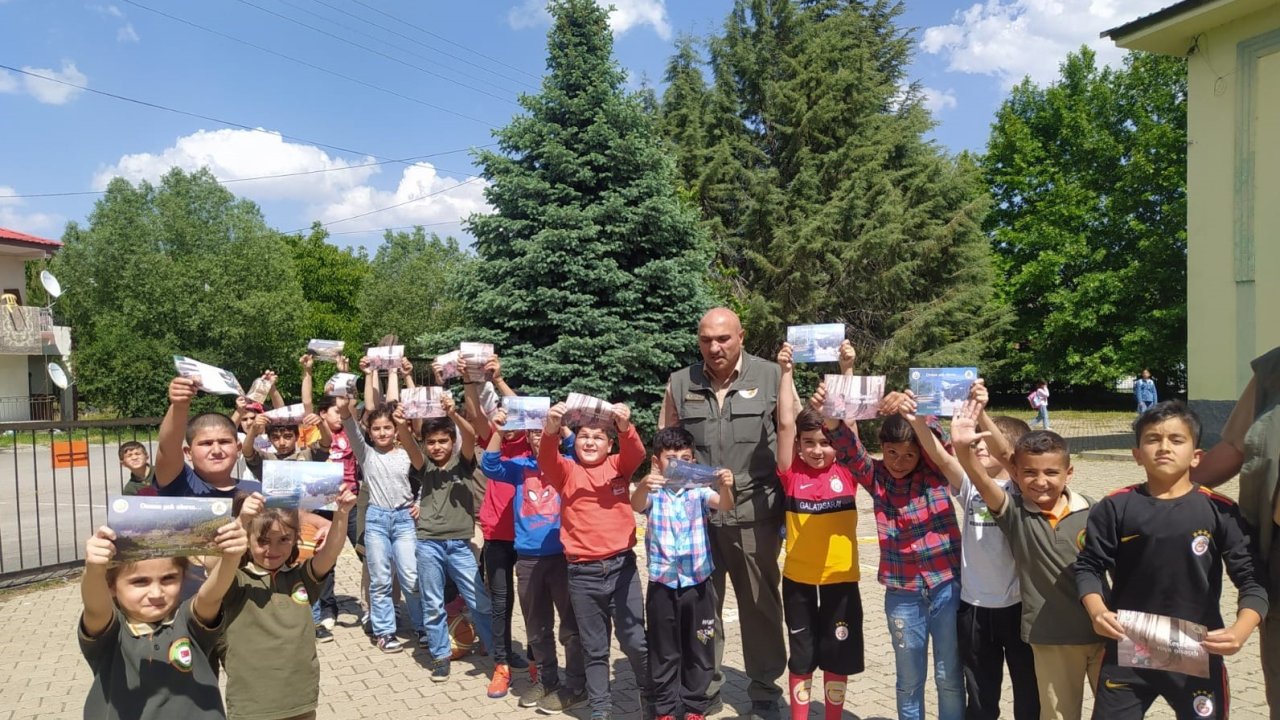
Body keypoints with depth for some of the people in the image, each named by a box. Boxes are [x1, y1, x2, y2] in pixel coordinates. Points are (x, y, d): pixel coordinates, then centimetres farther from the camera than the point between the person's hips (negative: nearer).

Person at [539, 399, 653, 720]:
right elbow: (546, 460, -16)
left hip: (621, 566, 0)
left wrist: (625, 427, -36)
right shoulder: (566, 471, 4)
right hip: (582, 573, 0)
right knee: (594, 649, 12)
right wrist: (551, 430, -37)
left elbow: (636, 454, -14)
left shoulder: (618, 466, 6)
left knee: (636, 641, 7)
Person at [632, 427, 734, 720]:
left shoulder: (699, 491, -1)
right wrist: (644, 487, -49)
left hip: (697, 582, 1)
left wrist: (725, 487, -43)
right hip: (662, 583, -1)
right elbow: (636, 505, -25)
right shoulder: (654, 492, -3)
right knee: (664, 652, 11)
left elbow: (724, 504, -19)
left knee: (698, 650, 12)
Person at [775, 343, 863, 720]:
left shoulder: (845, 473, -3)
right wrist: (786, 372, -12)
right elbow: (785, 424, -12)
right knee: (801, 656, 13)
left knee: (838, 656, 13)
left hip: (841, 578, 1)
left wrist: (848, 368, -15)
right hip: (798, 578, 0)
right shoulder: (792, 475, -5)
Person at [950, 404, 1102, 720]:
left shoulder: (1091, 510, -7)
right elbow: (981, 480, -30)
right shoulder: (1014, 512, -12)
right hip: (1051, 637, -1)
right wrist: (963, 448, -47)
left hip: (1102, 630, 1)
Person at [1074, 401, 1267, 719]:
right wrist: (1097, 611, -17)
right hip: (1127, 651, 0)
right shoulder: (1115, 508, -5)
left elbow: (1253, 578, -3)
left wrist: (1241, 630, -18)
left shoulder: (1220, 511, -5)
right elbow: (1089, 566, -1)